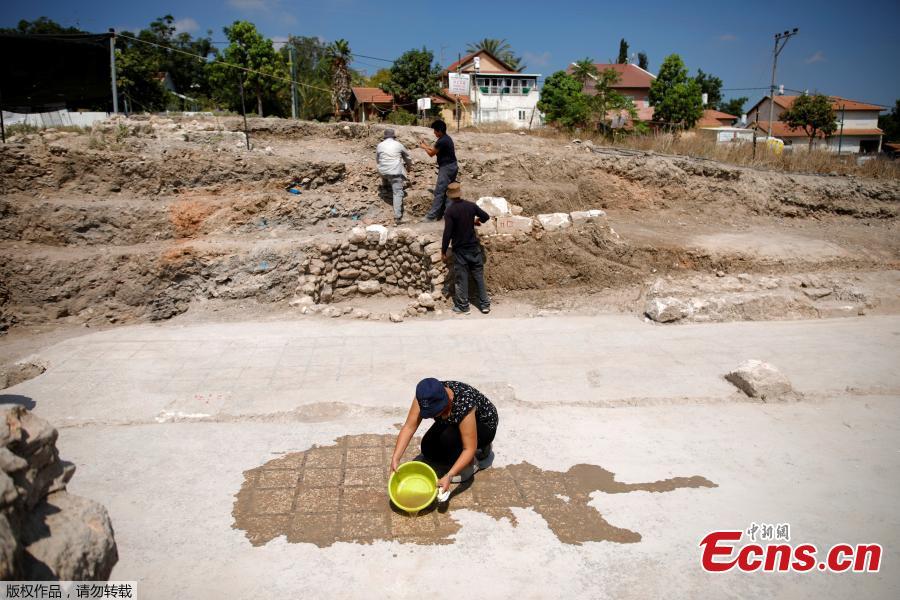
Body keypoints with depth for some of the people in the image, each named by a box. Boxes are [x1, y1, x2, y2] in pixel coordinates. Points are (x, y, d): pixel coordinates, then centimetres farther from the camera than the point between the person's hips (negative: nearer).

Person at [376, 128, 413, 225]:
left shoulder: (379, 145, 8)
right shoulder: (399, 145, 5)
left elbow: (377, 159, 24)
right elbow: (407, 156, 21)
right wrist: (409, 165, 42)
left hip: (383, 171, 2)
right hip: (396, 172, -2)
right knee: (398, 193, -5)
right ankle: (397, 216, -13)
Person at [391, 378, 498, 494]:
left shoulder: (464, 405, -41)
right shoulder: (425, 397, -27)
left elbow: (470, 449, -37)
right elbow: (409, 427, -25)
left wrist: (449, 476, -45)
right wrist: (396, 458, -35)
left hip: (484, 426, -6)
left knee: (448, 436, -32)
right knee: (428, 450, -12)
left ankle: (482, 449, -5)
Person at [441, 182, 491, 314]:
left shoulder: (450, 212, -16)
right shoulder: (471, 205, -4)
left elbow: (447, 233, -18)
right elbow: (486, 216, 7)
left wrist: (443, 251, -9)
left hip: (459, 250, -3)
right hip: (474, 247, 3)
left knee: (462, 278, 6)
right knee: (479, 275, 10)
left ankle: (463, 307, 14)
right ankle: (485, 304, 14)